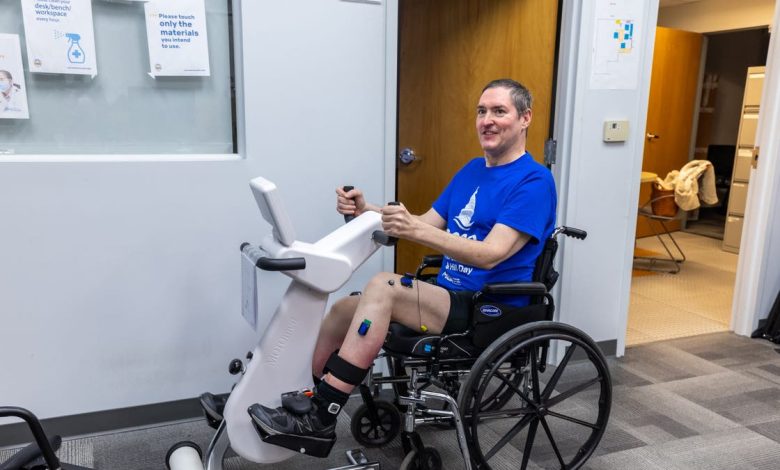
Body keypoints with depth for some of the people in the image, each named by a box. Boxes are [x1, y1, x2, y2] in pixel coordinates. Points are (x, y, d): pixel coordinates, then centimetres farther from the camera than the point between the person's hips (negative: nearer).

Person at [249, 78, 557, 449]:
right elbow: (428, 226, 13)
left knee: (383, 287, -29)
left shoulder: (534, 182, -12)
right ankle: (298, 398, 10)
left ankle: (321, 419, -24)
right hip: (451, 296, 9)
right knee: (344, 308, -2)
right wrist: (366, 211, -3)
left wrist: (414, 230, -36)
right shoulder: (473, 169, 15)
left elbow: (489, 254, -24)